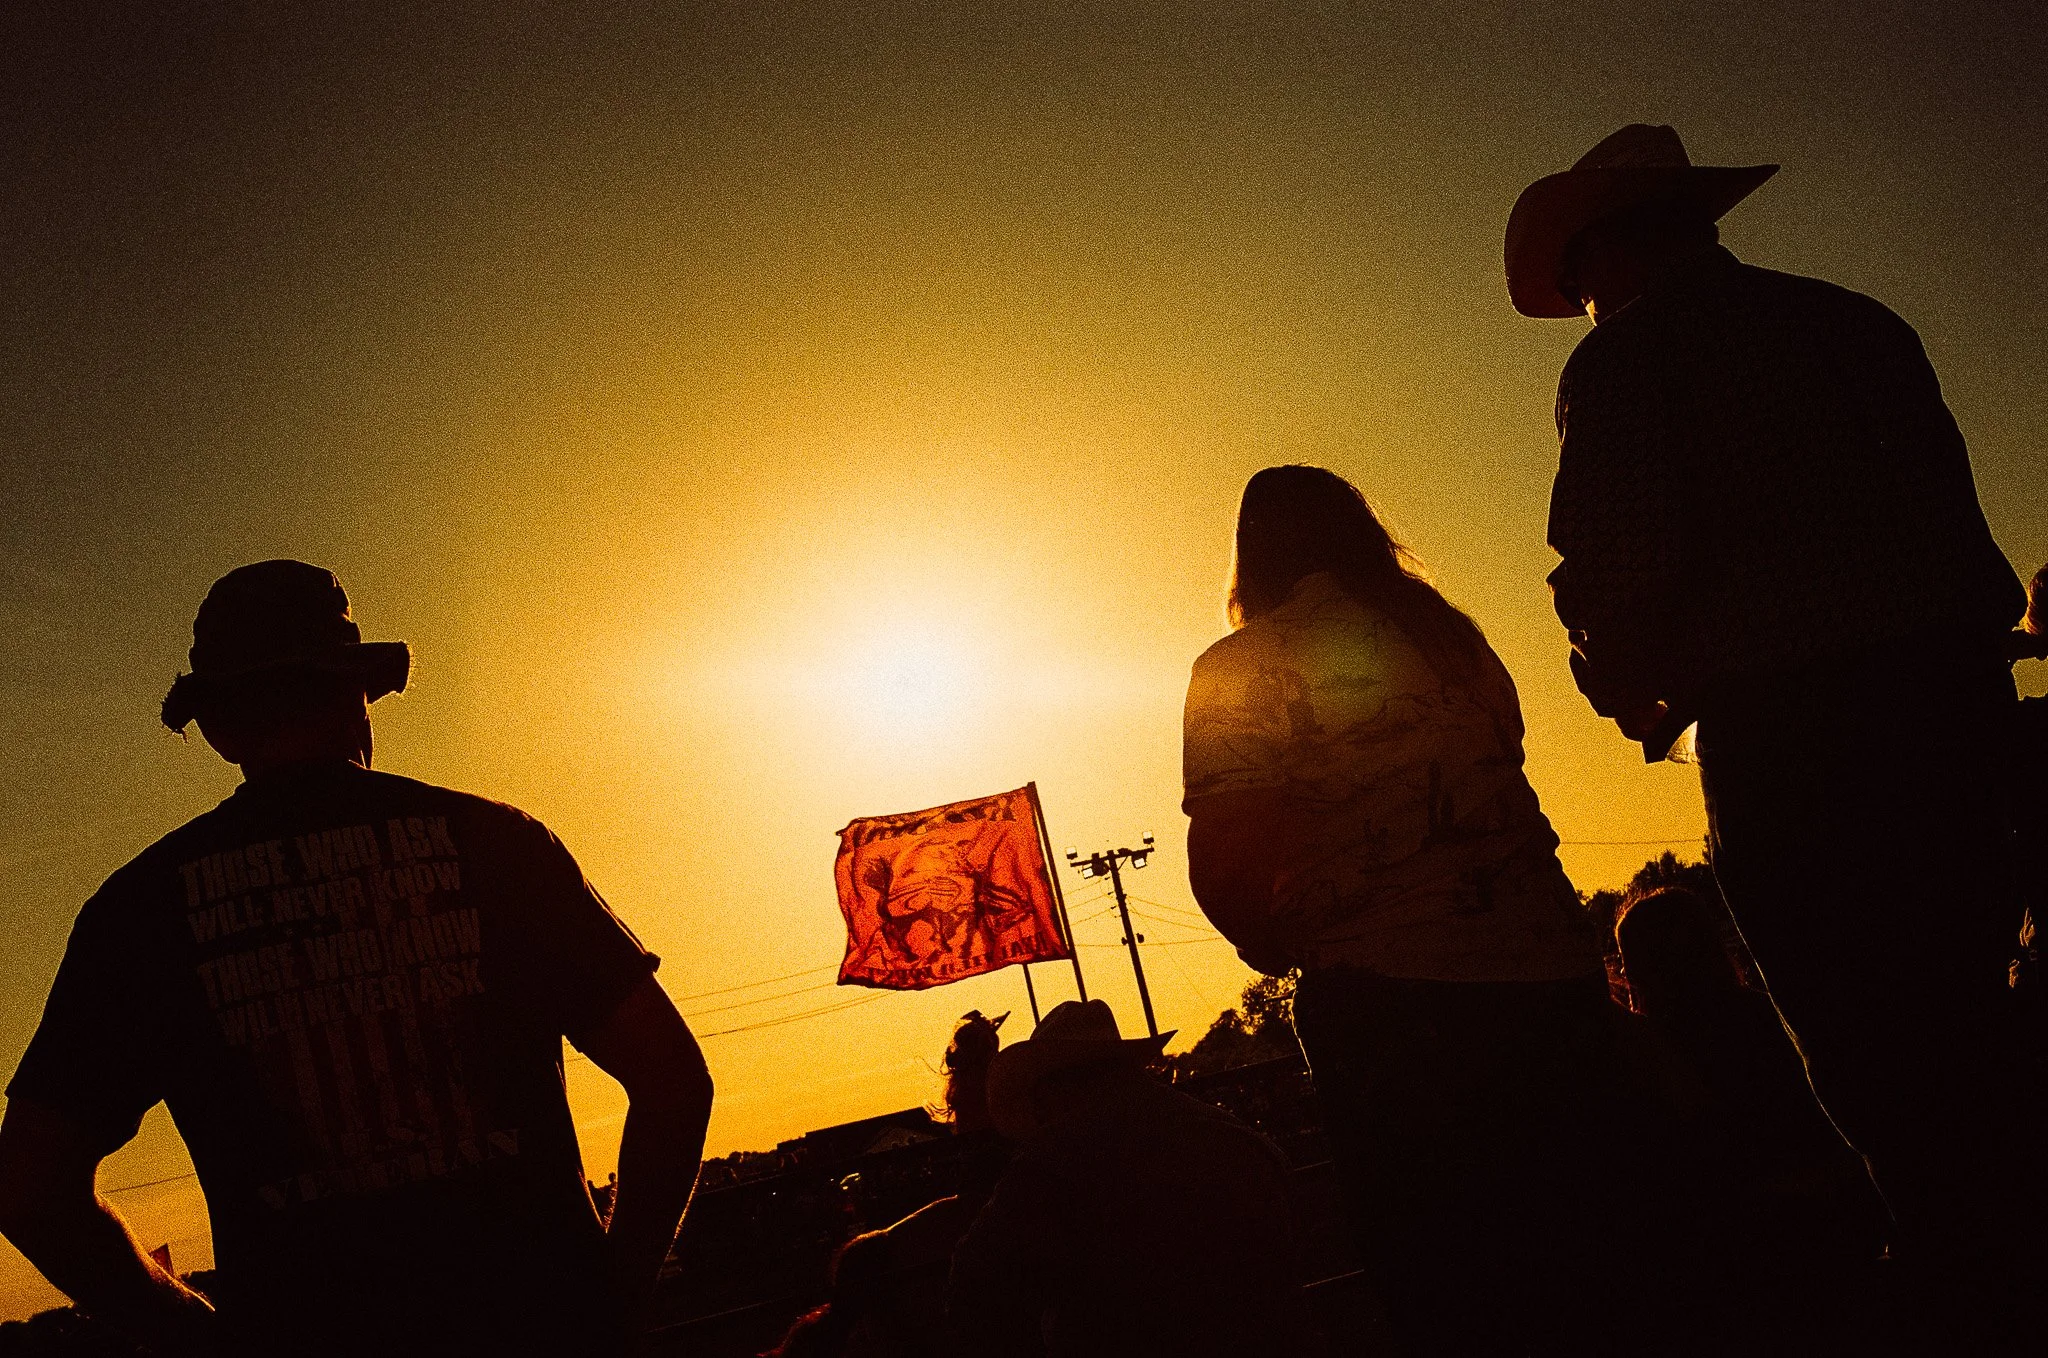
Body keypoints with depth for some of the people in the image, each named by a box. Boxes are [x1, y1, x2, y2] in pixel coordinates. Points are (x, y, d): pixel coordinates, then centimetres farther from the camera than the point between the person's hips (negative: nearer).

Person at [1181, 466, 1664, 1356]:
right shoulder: (1451, 632, 14)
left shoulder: (1244, 668, -4)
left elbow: (1225, 866, -12)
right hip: (1553, 972, 5)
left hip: (1390, 997, -5)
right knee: (1580, 1258, 18)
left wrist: (1276, 947, 9)